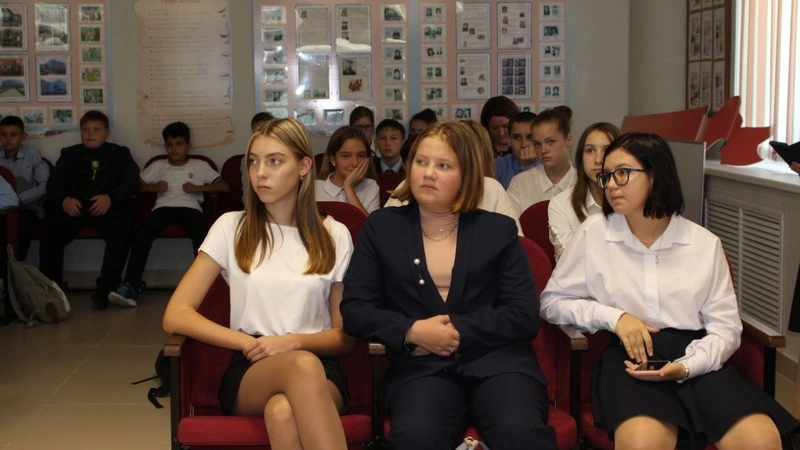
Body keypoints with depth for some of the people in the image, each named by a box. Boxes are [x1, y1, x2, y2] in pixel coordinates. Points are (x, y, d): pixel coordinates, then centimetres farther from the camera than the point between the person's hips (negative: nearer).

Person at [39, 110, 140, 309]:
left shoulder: (119, 153, 19)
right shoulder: (70, 154, 24)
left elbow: (133, 182, 5)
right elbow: (53, 183, 12)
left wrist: (111, 198, -15)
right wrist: (63, 199, -12)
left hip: (109, 207, -1)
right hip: (73, 207, 2)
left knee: (121, 234, -34)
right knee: (51, 234, -27)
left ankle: (106, 288, -29)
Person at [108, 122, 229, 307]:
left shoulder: (200, 166, 19)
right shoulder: (158, 166, 25)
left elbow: (224, 186, 11)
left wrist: (198, 188, -2)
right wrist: (153, 187, 2)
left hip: (190, 207, -1)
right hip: (164, 207, 1)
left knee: (202, 236, -37)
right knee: (142, 234, -32)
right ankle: (130, 287, -39)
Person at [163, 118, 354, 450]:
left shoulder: (334, 236, 10)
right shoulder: (231, 228, 8)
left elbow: (345, 336, 10)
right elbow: (175, 316, 1)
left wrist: (295, 342, -11)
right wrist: (249, 344, -11)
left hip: (319, 370, 0)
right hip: (250, 373, 0)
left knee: (283, 412, -40)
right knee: (303, 366, -38)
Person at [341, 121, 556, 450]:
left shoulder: (498, 229, 14)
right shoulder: (382, 227, 14)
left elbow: (525, 316, 4)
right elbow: (354, 309, 5)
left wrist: (456, 331, -8)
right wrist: (413, 332, -11)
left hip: (498, 361, 1)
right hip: (421, 367, 0)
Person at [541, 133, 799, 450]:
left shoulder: (705, 244, 8)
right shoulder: (593, 233, 5)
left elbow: (726, 327, 7)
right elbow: (551, 302, 9)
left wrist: (687, 366, -12)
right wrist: (613, 317, -7)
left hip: (696, 359, 2)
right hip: (629, 358, -2)